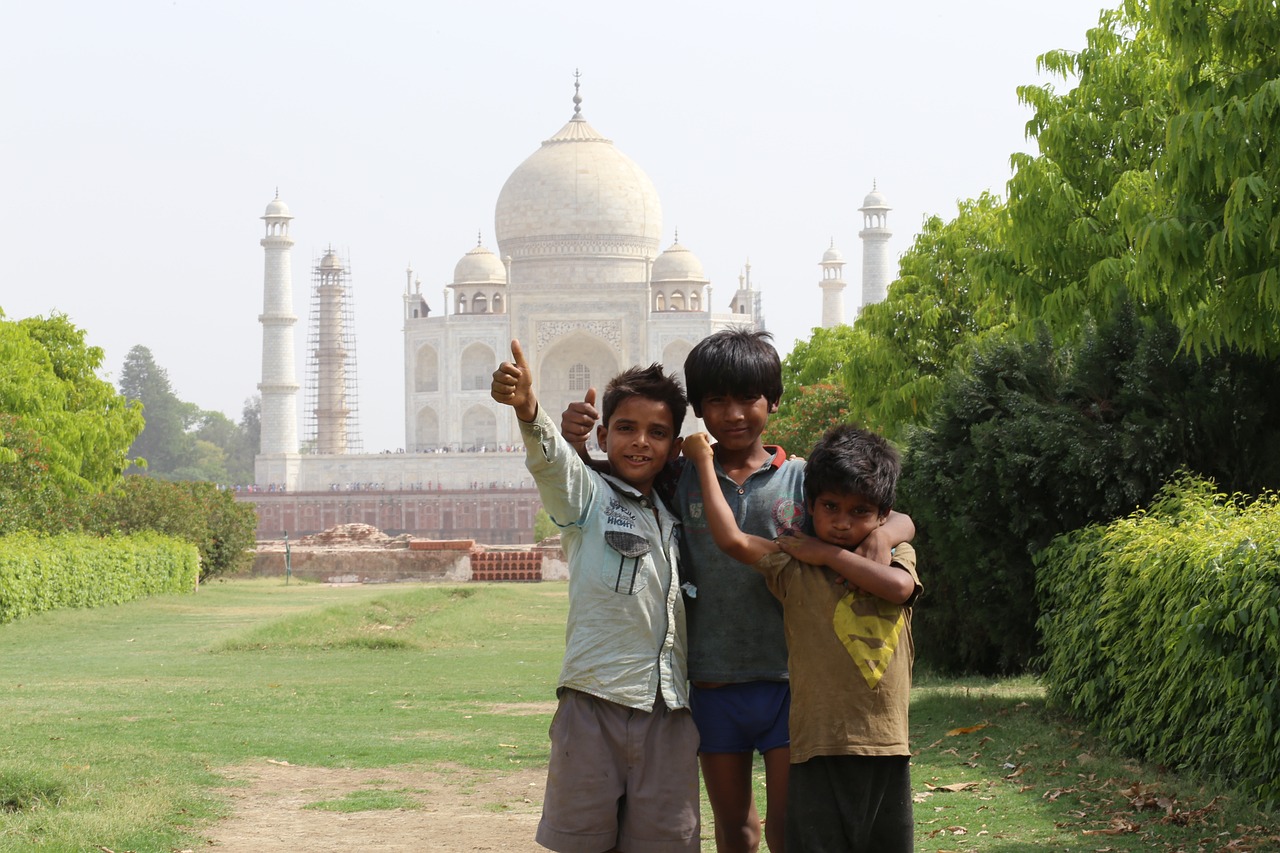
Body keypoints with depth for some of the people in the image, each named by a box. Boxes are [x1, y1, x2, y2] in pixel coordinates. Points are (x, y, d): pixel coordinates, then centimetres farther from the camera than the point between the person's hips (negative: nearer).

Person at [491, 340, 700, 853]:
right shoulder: (587, 494, 3)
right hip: (596, 700, -4)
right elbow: (548, 459, -18)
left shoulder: (675, 520, 18)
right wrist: (527, 410, -38)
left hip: (669, 712, 4)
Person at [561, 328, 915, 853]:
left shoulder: (802, 480, 0)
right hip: (713, 685, 2)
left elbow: (897, 519, 1)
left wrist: (883, 534, -24)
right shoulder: (681, 480, 3)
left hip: (786, 679, -2)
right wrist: (576, 442, -12)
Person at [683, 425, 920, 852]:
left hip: (887, 748, 3)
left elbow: (899, 586, -12)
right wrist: (703, 461, 1)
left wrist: (829, 553, -5)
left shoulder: (895, 554, 11)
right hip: (820, 750, -3)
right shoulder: (795, 566, 3)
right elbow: (731, 539, -9)